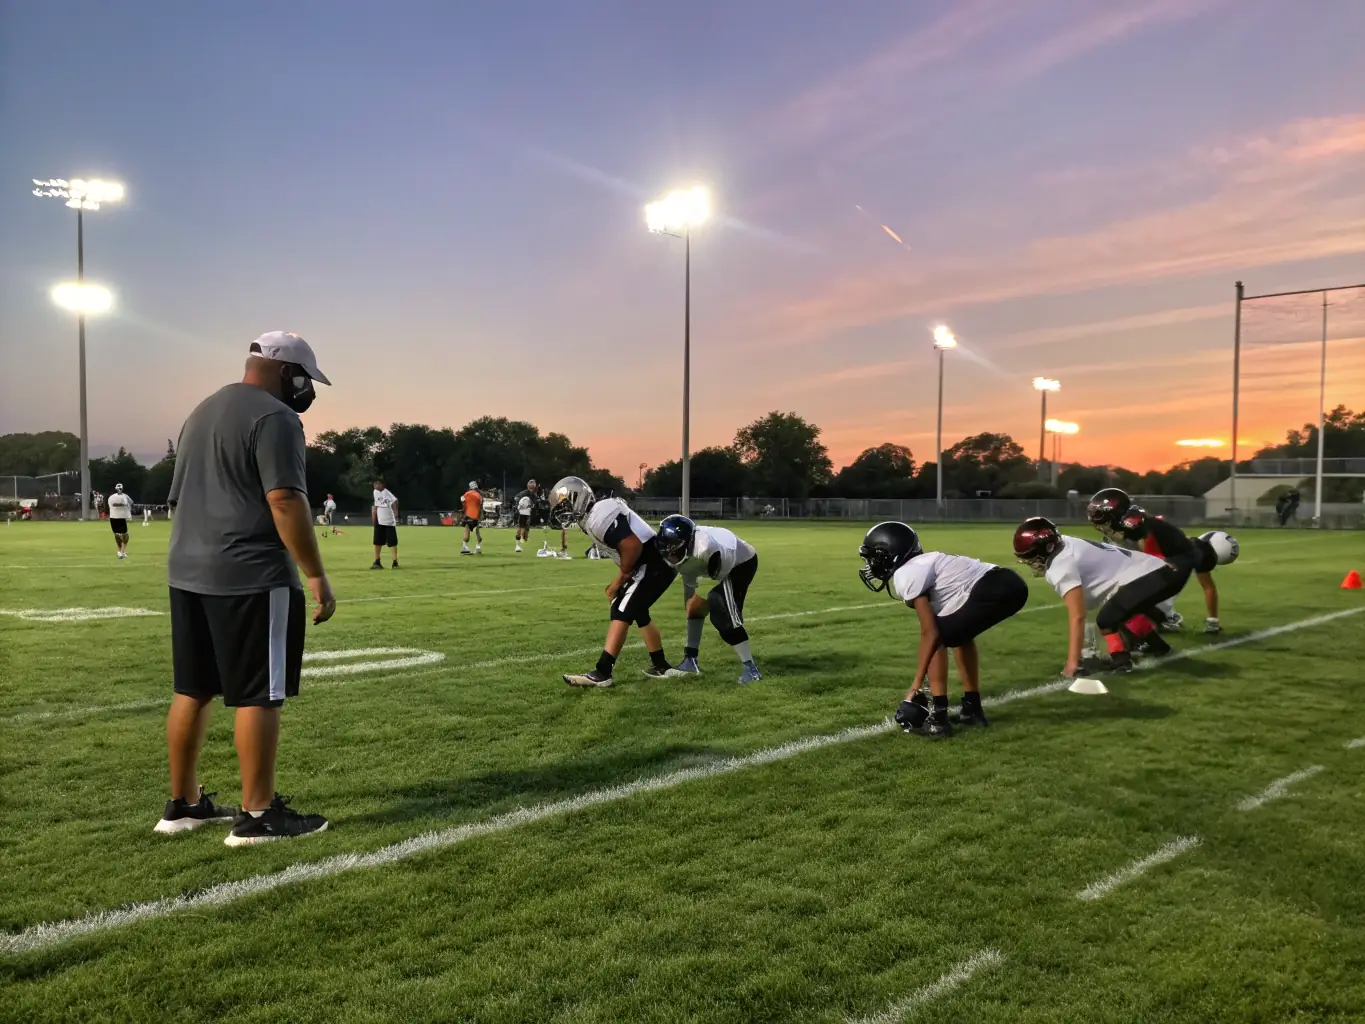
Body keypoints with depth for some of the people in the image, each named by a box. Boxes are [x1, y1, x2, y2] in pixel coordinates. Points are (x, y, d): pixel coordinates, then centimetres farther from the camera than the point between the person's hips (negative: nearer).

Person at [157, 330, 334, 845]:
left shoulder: (202, 411, 20)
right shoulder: (274, 418, -11)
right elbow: (286, 502, -20)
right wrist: (317, 577, -17)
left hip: (187, 572, 10)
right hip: (249, 577, -9)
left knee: (192, 690, 15)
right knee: (258, 697, -2)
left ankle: (183, 804, 24)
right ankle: (258, 815, 4)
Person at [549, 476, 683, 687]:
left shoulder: (599, 518, -19)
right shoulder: (594, 517, 12)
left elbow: (633, 547, -24)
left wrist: (619, 580, -12)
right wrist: (621, 579, 13)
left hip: (653, 565, -11)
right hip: (654, 565, 11)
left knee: (621, 613, -11)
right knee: (636, 612, 22)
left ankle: (601, 673, -11)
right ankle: (661, 666, 31)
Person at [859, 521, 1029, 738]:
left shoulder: (905, 576, -5)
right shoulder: (920, 565, 23)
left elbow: (930, 633, -10)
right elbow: (930, 628, 25)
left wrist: (916, 685, -6)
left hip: (993, 591, -10)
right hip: (1011, 584, 10)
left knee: (939, 638, -1)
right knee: (958, 634, 28)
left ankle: (938, 719, 0)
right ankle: (972, 709, 33)